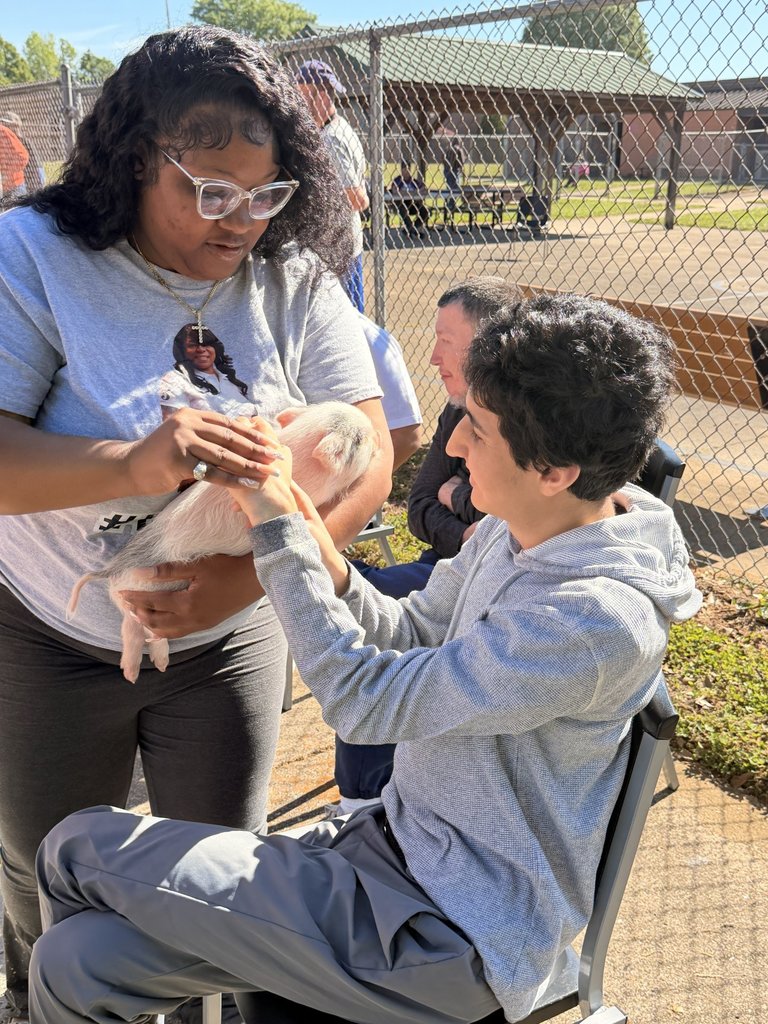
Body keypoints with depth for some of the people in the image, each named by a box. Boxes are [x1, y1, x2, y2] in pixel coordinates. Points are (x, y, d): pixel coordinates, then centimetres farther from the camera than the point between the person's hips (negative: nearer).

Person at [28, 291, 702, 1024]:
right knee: (74, 962, -1)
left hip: (451, 936, -7)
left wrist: (282, 535, -17)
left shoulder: (601, 619, -29)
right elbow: (412, 635, 8)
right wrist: (323, 559, -11)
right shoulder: (517, 527, -2)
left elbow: (365, 701, -24)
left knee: (79, 848, -5)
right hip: (401, 845, 7)